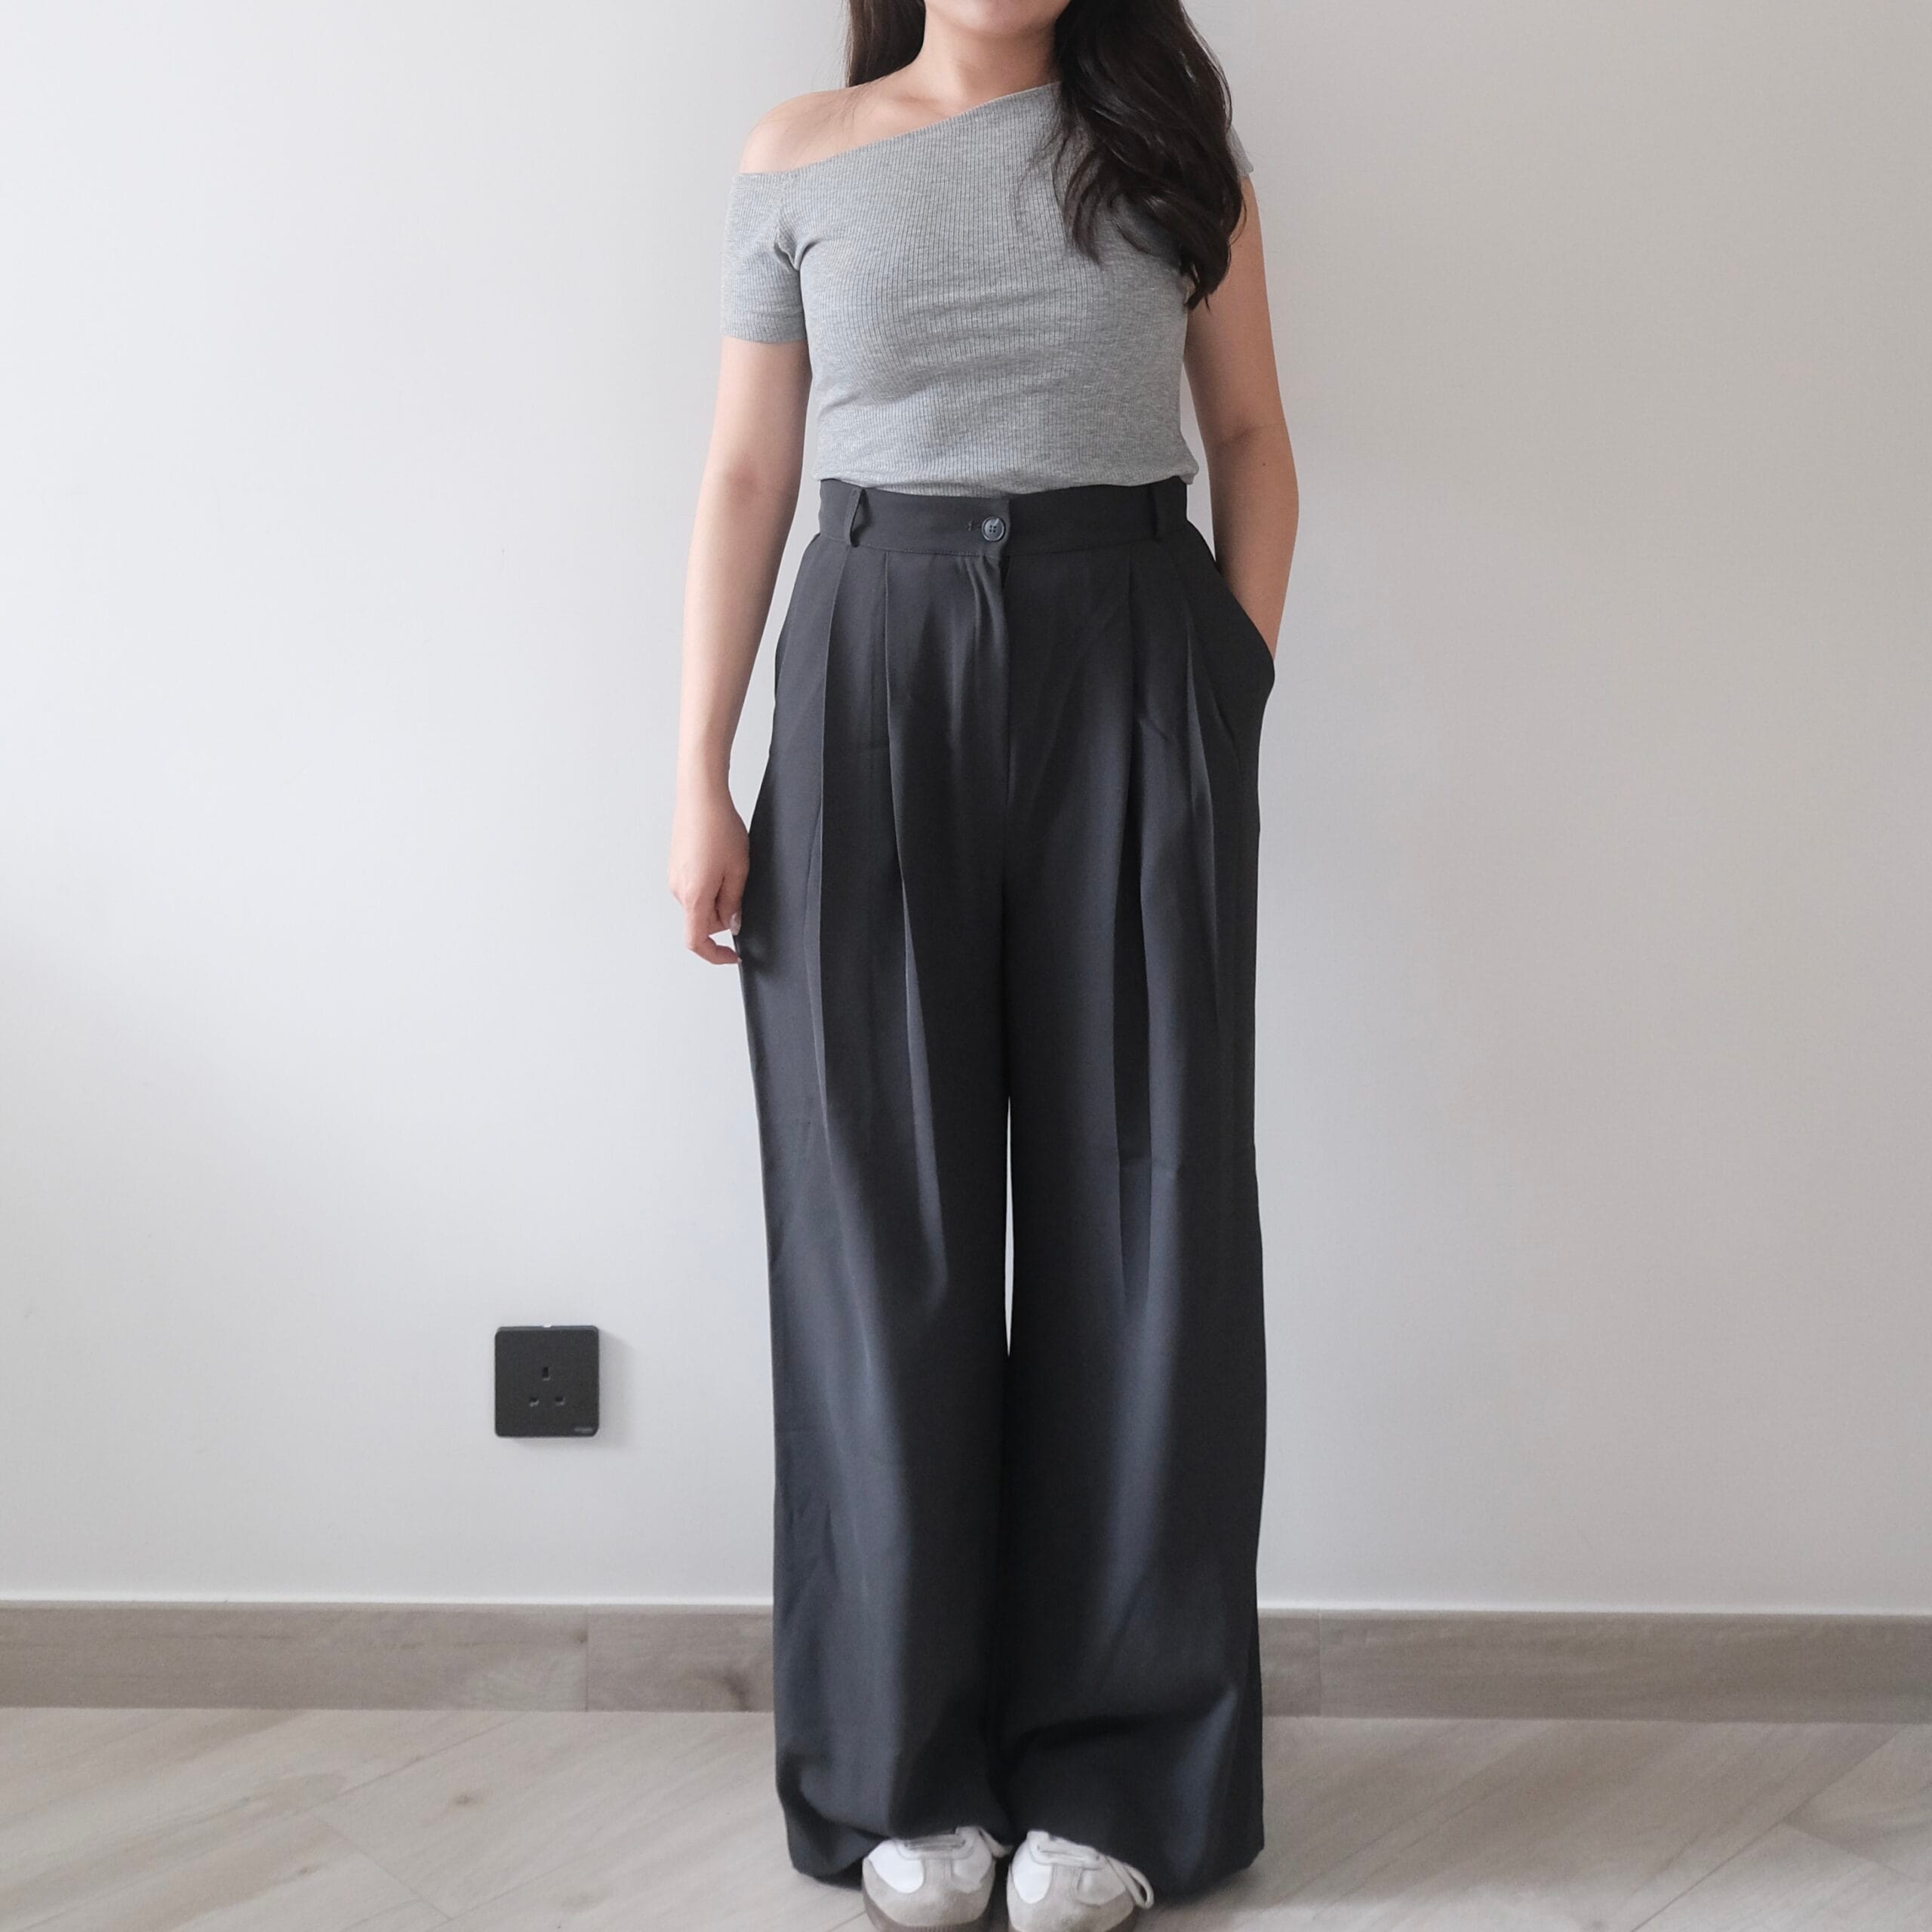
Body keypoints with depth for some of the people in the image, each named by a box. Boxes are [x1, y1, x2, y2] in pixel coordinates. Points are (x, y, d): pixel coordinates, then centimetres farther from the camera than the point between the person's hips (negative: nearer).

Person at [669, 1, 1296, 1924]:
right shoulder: (800, 156, 9)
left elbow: (1250, 438, 11)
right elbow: (746, 476, 7)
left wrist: (1243, 695, 0)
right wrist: (700, 783, 1)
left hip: (1132, 658, 1)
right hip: (875, 670, 0)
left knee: (1138, 1205, 0)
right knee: (885, 1222, 1)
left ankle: (1115, 1769, 13)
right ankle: (908, 1771, 14)